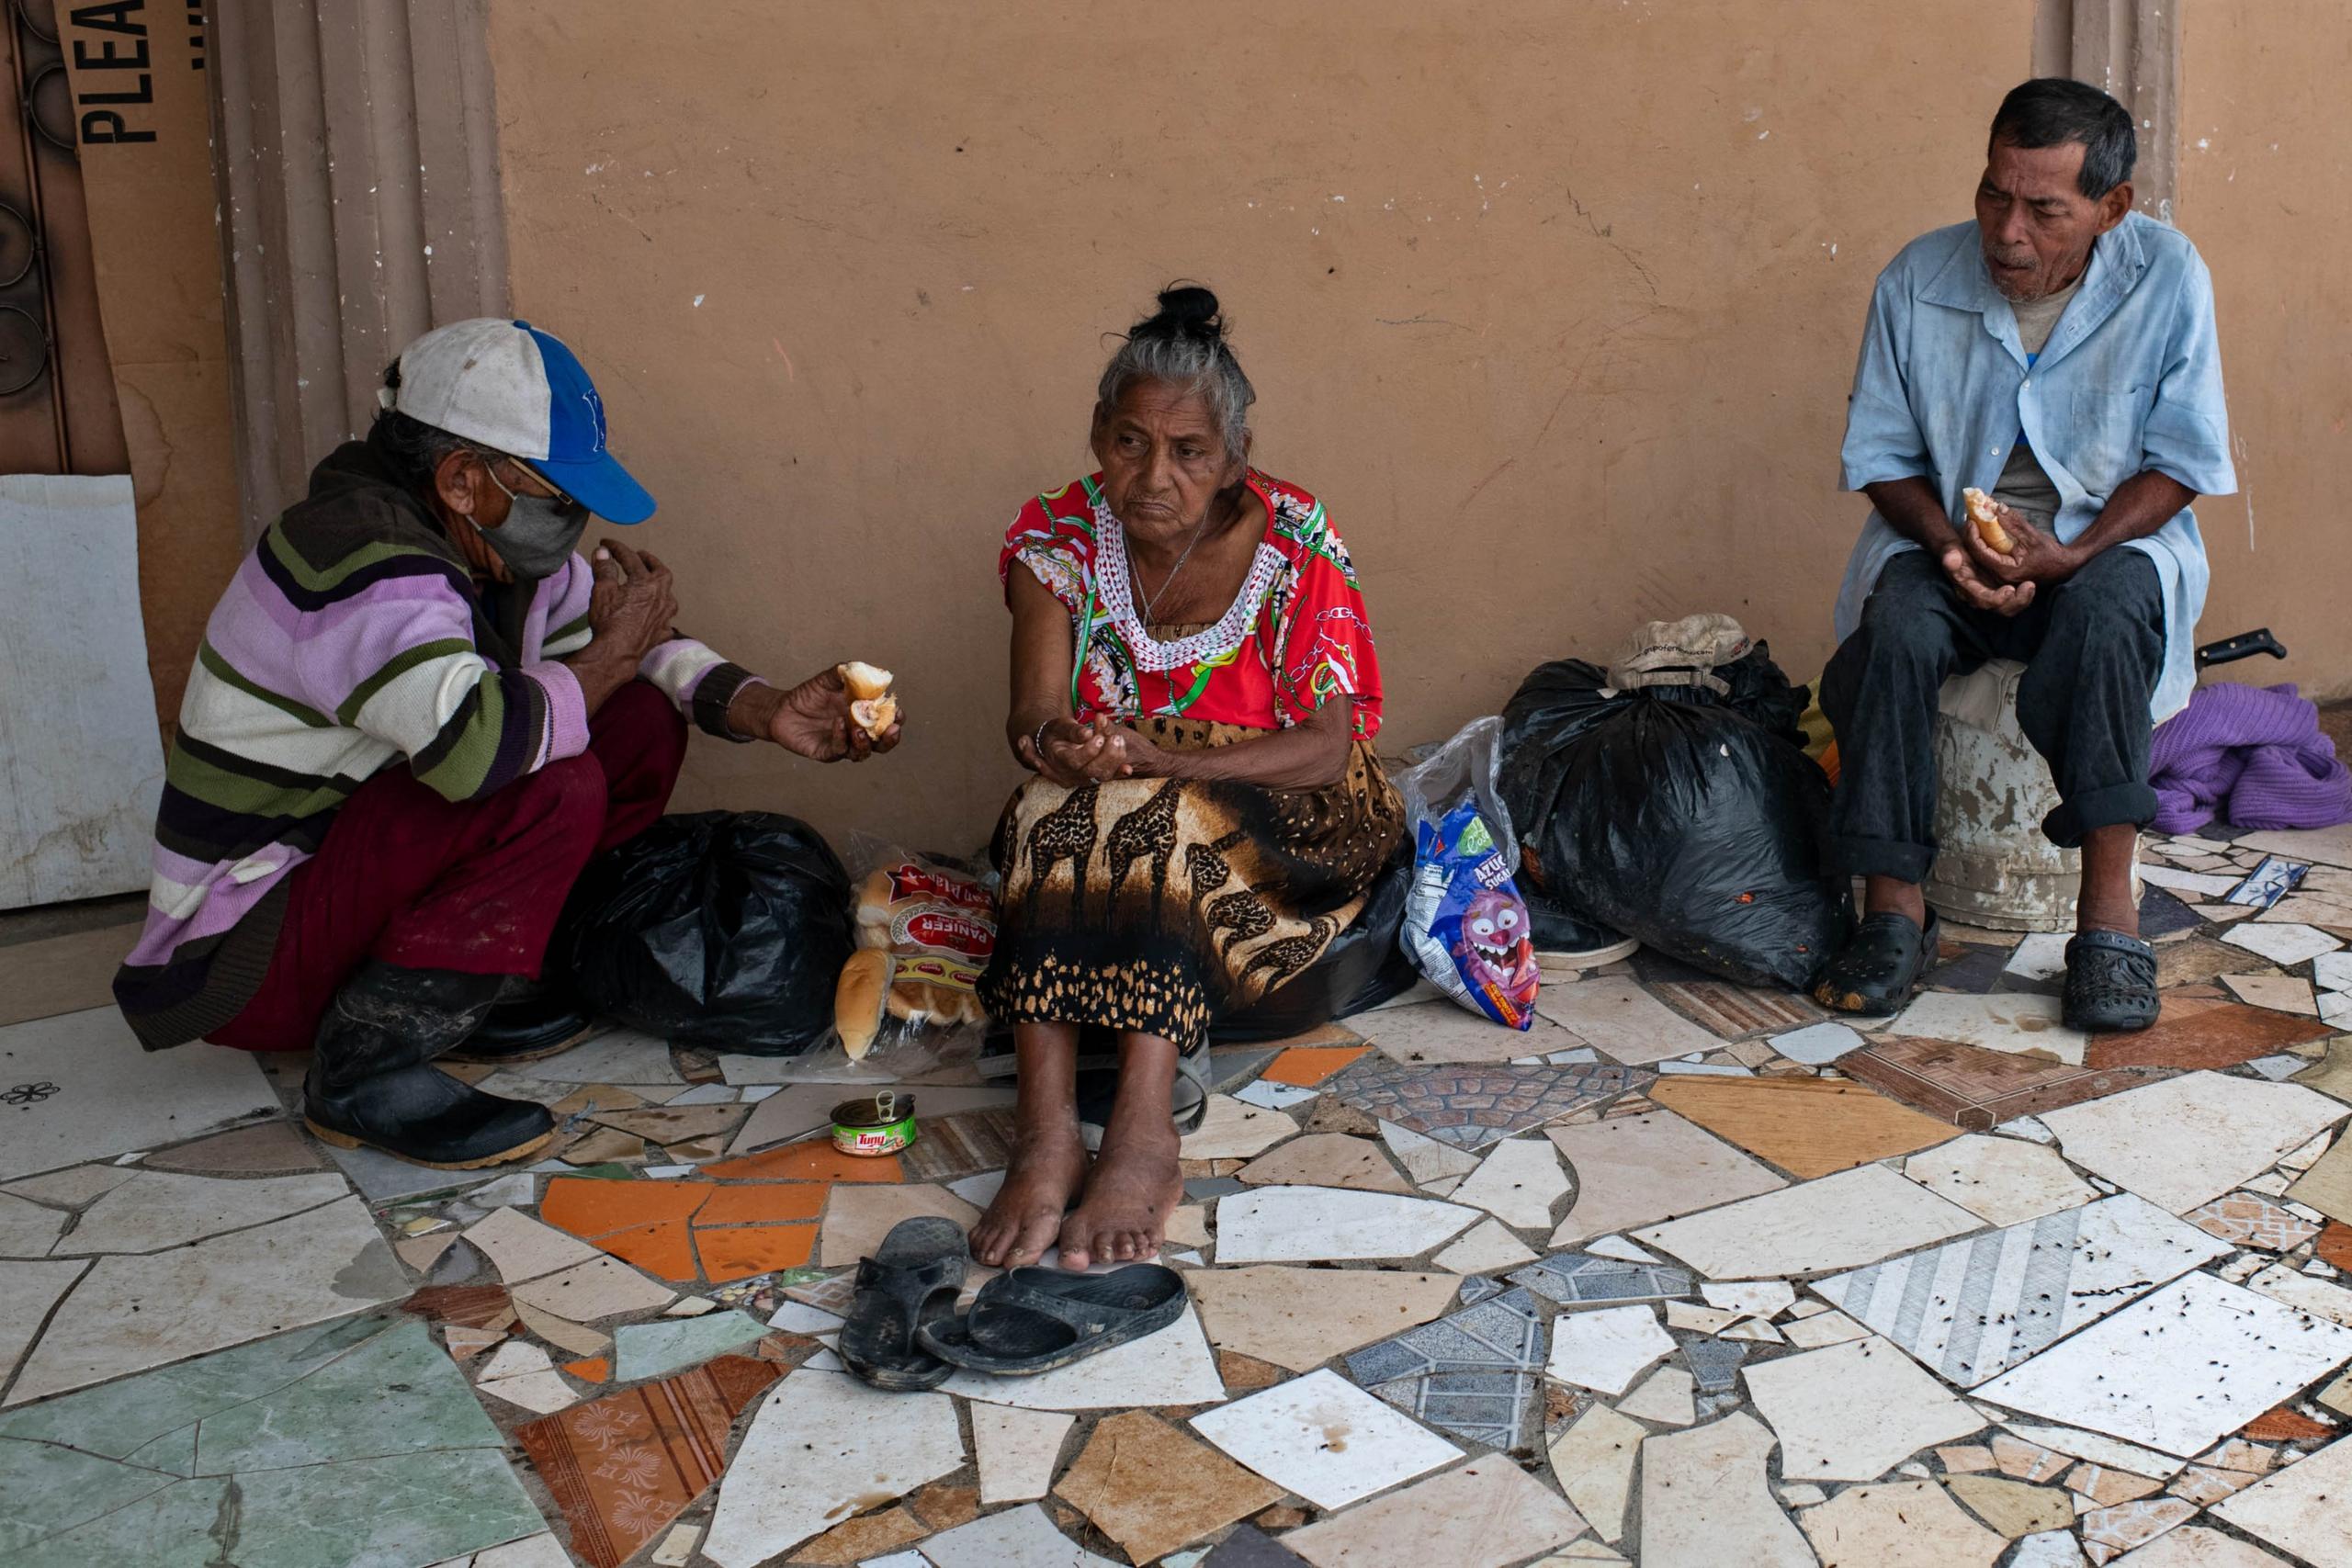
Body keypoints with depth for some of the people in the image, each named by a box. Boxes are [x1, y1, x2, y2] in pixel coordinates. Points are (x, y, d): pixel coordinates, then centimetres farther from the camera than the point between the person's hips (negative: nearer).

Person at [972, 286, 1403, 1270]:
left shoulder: (1294, 547, -12)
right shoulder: (1061, 541, -5)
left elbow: (1328, 747, -17)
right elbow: (1034, 717, -13)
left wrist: (1162, 759, -32)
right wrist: (1058, 743, -40)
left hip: (1277, 822, -2)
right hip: (1093, 830, 2)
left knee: (1158, 813, -34)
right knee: (1055, 804, -31)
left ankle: (1143, 1138, -41)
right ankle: (1046, 1131, -40)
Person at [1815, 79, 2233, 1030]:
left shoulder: (2167, 276, -8)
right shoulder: (1917, 279, -6)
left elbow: (2181, 460, -5)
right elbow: (1881, 453, 2)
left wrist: (2070, 552, -22)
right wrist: (1951, 545, -17)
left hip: (2110, 538, -1)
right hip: (1946, 538, 1)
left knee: (2104, 610, -36)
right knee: (1894, 628, -32)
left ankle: (2108, 910, -30)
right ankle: (1893, 907, -24)